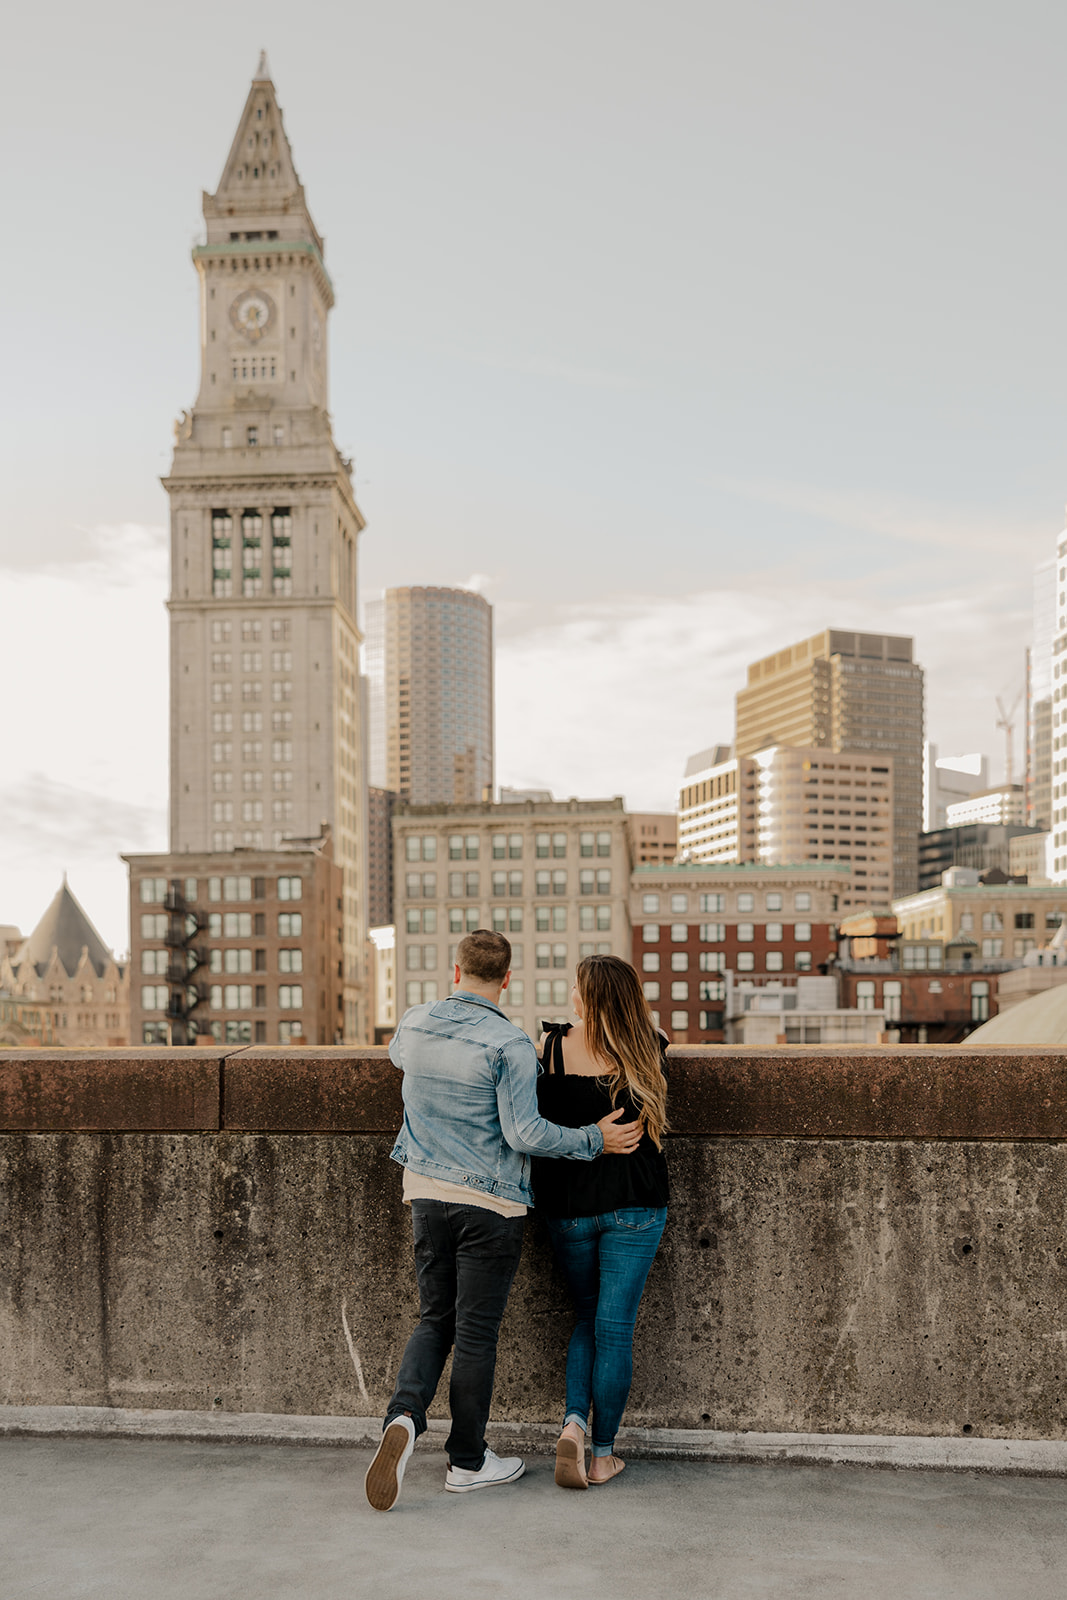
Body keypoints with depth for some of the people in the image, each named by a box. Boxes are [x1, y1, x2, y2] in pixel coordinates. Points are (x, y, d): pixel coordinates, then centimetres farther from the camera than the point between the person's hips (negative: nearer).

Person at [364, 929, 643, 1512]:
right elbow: (524, 1133, -18)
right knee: (476, 1331, 5)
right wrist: (595, 1140, -7)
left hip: (426, 1192, 5)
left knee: (434, 1319, 16)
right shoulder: (509, 1043, -15)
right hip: (489, 1202, -5)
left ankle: (404, 1415, -7)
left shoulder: (414, 1023, 2)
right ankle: (468, 1462, 16)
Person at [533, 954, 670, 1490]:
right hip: (634, 1205, -1)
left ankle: (573, 1422, 1)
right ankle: (602, 1454, 11)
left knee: (586, 1319, 19)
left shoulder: (554, 1045, -7)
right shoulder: (648, 1049, -6)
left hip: (568, 1205, 1)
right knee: (615, 1326, 5)